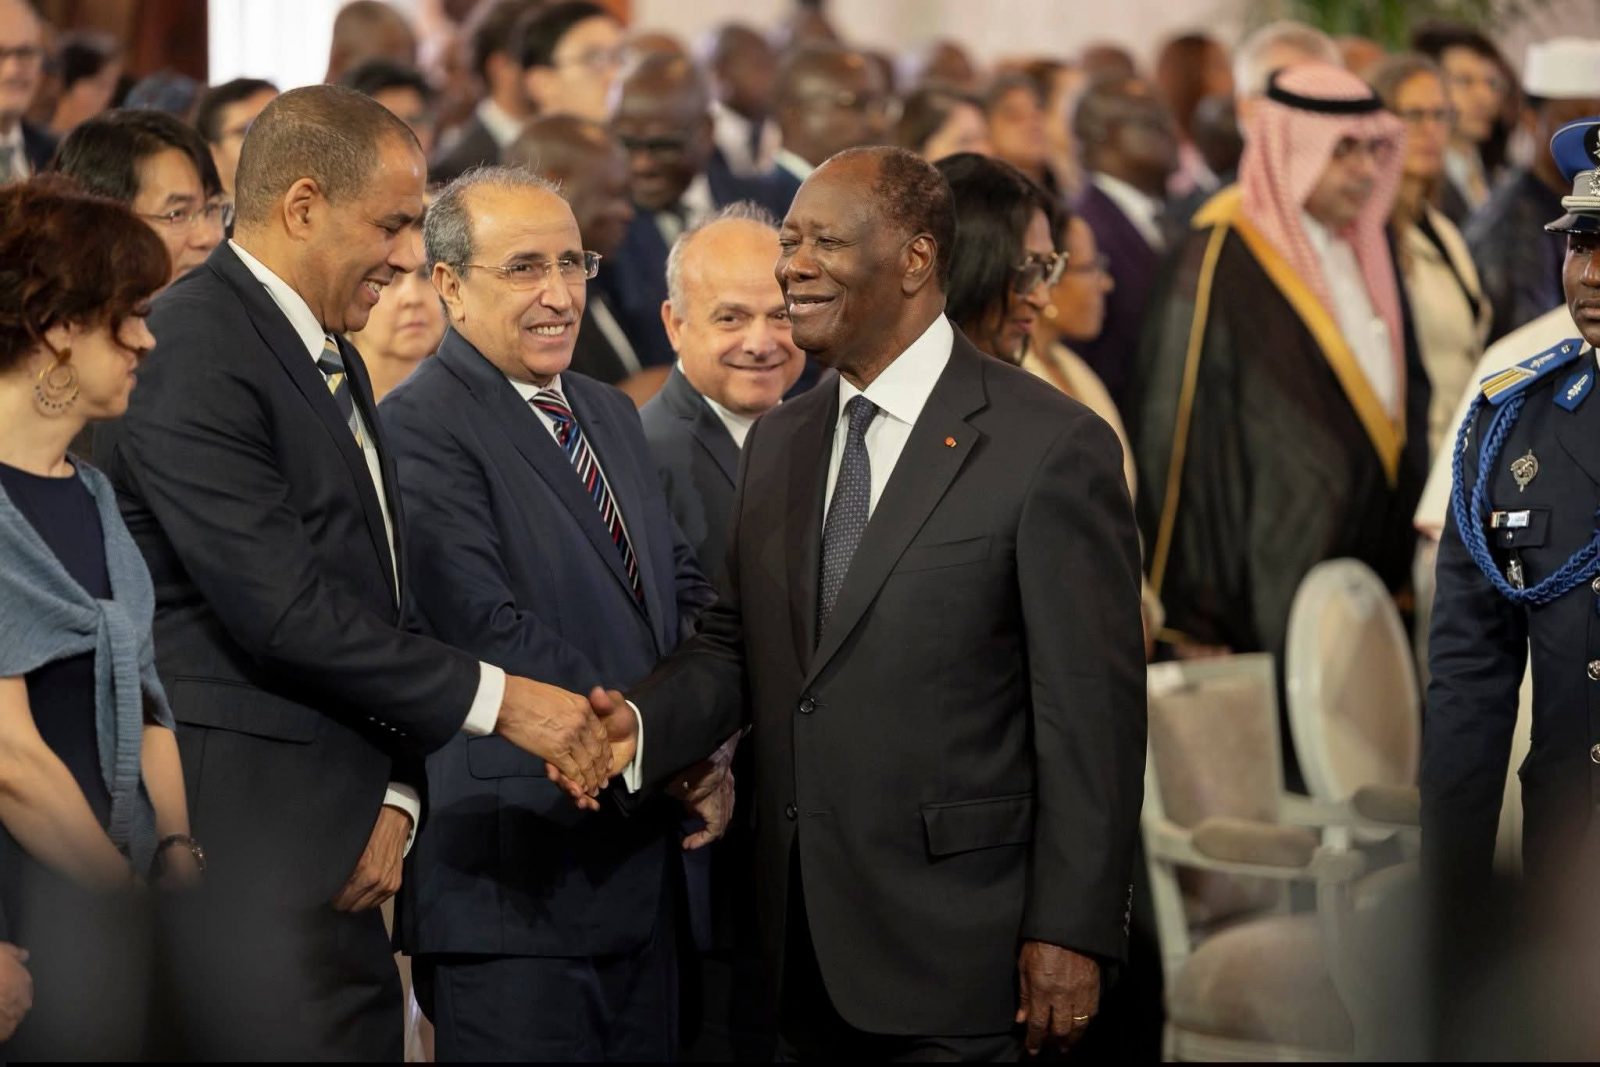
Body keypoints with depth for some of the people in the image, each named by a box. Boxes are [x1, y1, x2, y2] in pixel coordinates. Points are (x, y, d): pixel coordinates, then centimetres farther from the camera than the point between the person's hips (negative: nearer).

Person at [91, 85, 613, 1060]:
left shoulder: (336, 363, 18)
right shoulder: (192, 353, -13)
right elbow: (281, 611, -19)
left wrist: (394, 797, 6)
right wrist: (494, 698, -13)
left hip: (335, 847, 9)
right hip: (246, 847, -9)